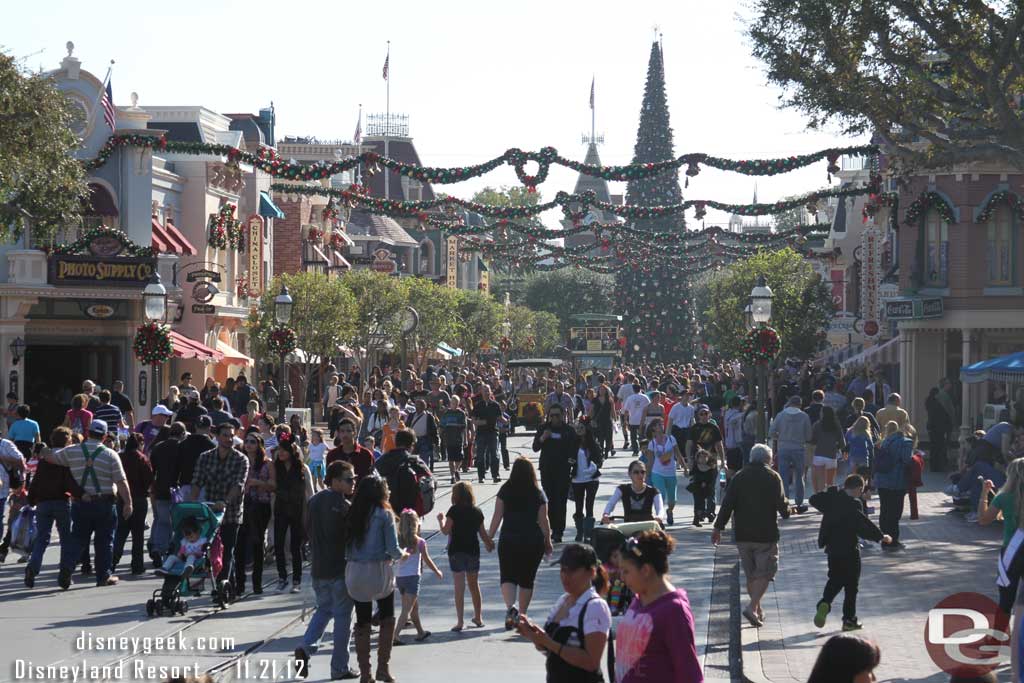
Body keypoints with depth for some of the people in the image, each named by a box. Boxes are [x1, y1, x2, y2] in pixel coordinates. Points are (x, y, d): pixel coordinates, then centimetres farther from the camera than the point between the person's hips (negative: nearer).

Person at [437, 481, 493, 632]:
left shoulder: (454, 510, -10)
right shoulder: (477, 511, 3)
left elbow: (445, 531, -13)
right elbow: (482, 533, 9)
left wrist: (441, 520, 6)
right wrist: (489, 543, 27)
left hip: (456, 551, -4)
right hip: (473, 551, 4)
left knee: (459, 586, -3)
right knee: (474, 584, 17)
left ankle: (460, 621, -7)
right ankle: (478, 617, 25)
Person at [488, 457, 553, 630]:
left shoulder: (505, 490, -3)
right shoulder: (538, 494, -3)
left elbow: (497, 516, -3)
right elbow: (543, 520, -1)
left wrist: (489, 537, 6)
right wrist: (548, 542, 10)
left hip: (508, 541, -1)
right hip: (533, 542, 1)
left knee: (507, 576, 3)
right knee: (527, 579, 12)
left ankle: (510, 607, -22)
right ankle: (522, 615, 17)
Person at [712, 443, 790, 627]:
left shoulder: (738, 477, 6)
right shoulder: (772, 477, -4)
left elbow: (727, 504, 1)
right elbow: (782, 504, -8)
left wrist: (718, 528, 5)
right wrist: (787, 511, 15)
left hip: (742, 534, 4)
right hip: (766, 534, -4)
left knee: (750, 575, 14)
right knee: (764, 573, -1)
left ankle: (758, 610, 21)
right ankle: (752, 607, -17)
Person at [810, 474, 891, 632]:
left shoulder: (832, 497, -1)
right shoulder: (854, 505, -20)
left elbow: (814, 499, 14)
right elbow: (863, 526, -22)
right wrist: (881, 537, -12)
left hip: (832, 548, 6)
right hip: (849, 550, -6)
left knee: (835, 579, 20)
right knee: (851, 584, 8)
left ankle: (824, 604, -6)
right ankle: (849, 620, 12)